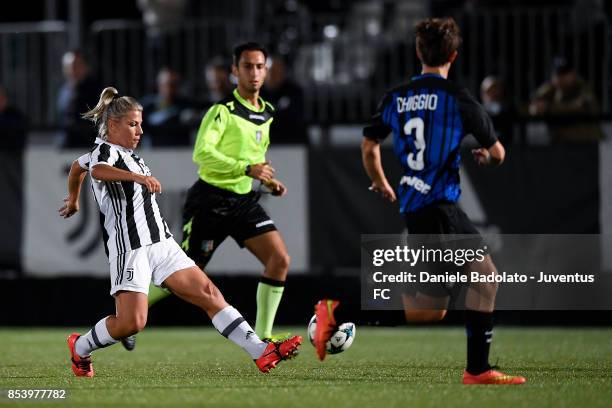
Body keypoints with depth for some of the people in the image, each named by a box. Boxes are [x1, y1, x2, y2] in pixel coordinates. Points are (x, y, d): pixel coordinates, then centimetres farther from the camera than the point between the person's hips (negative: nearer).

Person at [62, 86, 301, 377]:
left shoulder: (131, 157, 22)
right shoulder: (105, 151, -6)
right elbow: (98, 170, -32)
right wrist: (138, 177, -48)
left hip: (161, 243, 8)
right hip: (130, 248, -8)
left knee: (208, 293, -5)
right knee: (132, 322, -15)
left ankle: (261, 352, -14)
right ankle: (80, 347, 13)